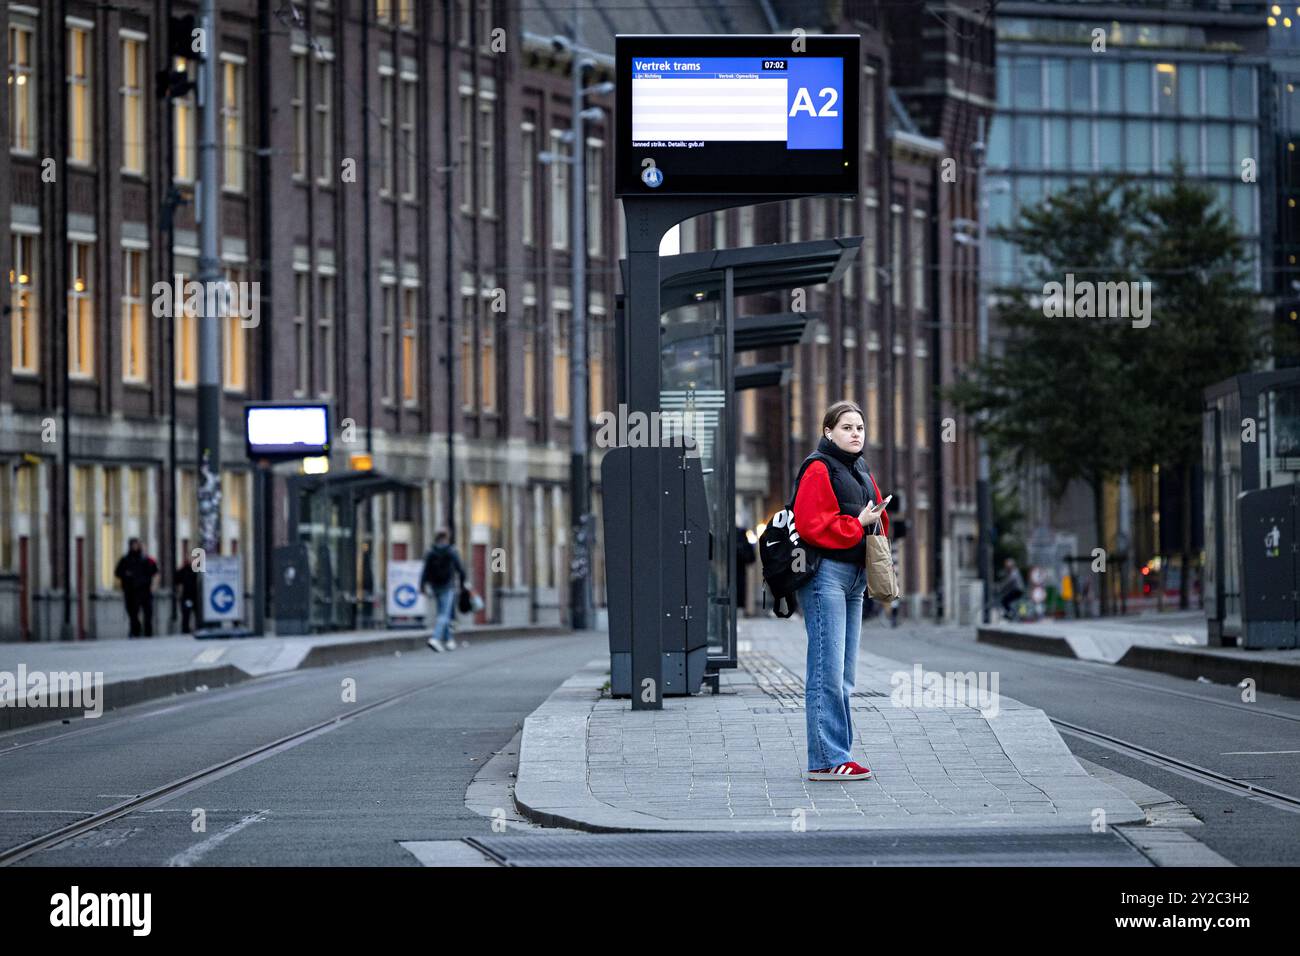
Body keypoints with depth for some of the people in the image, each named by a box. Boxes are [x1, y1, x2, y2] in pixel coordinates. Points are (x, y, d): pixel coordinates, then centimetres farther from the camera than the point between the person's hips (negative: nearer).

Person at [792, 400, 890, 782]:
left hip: (854, 576, 9)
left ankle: (838, 753, 15)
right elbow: (811, 524, -18)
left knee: (844, 674, 11)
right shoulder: (819, 469, -9)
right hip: (826, 574, -9)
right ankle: (825, 760, -11)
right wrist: (858, 524, -15)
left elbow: (877, 518, 26)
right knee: (828, 670, -11)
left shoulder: (860, 471, 19)